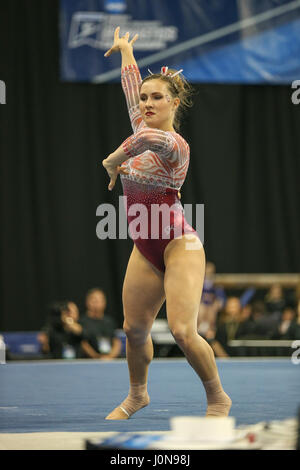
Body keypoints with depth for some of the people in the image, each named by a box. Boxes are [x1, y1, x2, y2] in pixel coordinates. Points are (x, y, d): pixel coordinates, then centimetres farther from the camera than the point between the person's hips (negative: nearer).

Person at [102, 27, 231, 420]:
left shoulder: (176, 145, -16)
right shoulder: (142, 129, 7)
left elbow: (151, 138, -40)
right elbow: (131, 85, 23)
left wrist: (115, 159, -25)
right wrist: (125, 51, 36)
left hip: (178, 245, -8)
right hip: (145, 250, 8)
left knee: (183, 331, -18)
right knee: (134, 328, 11)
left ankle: (218, 398, 0)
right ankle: (137, 394, 33)